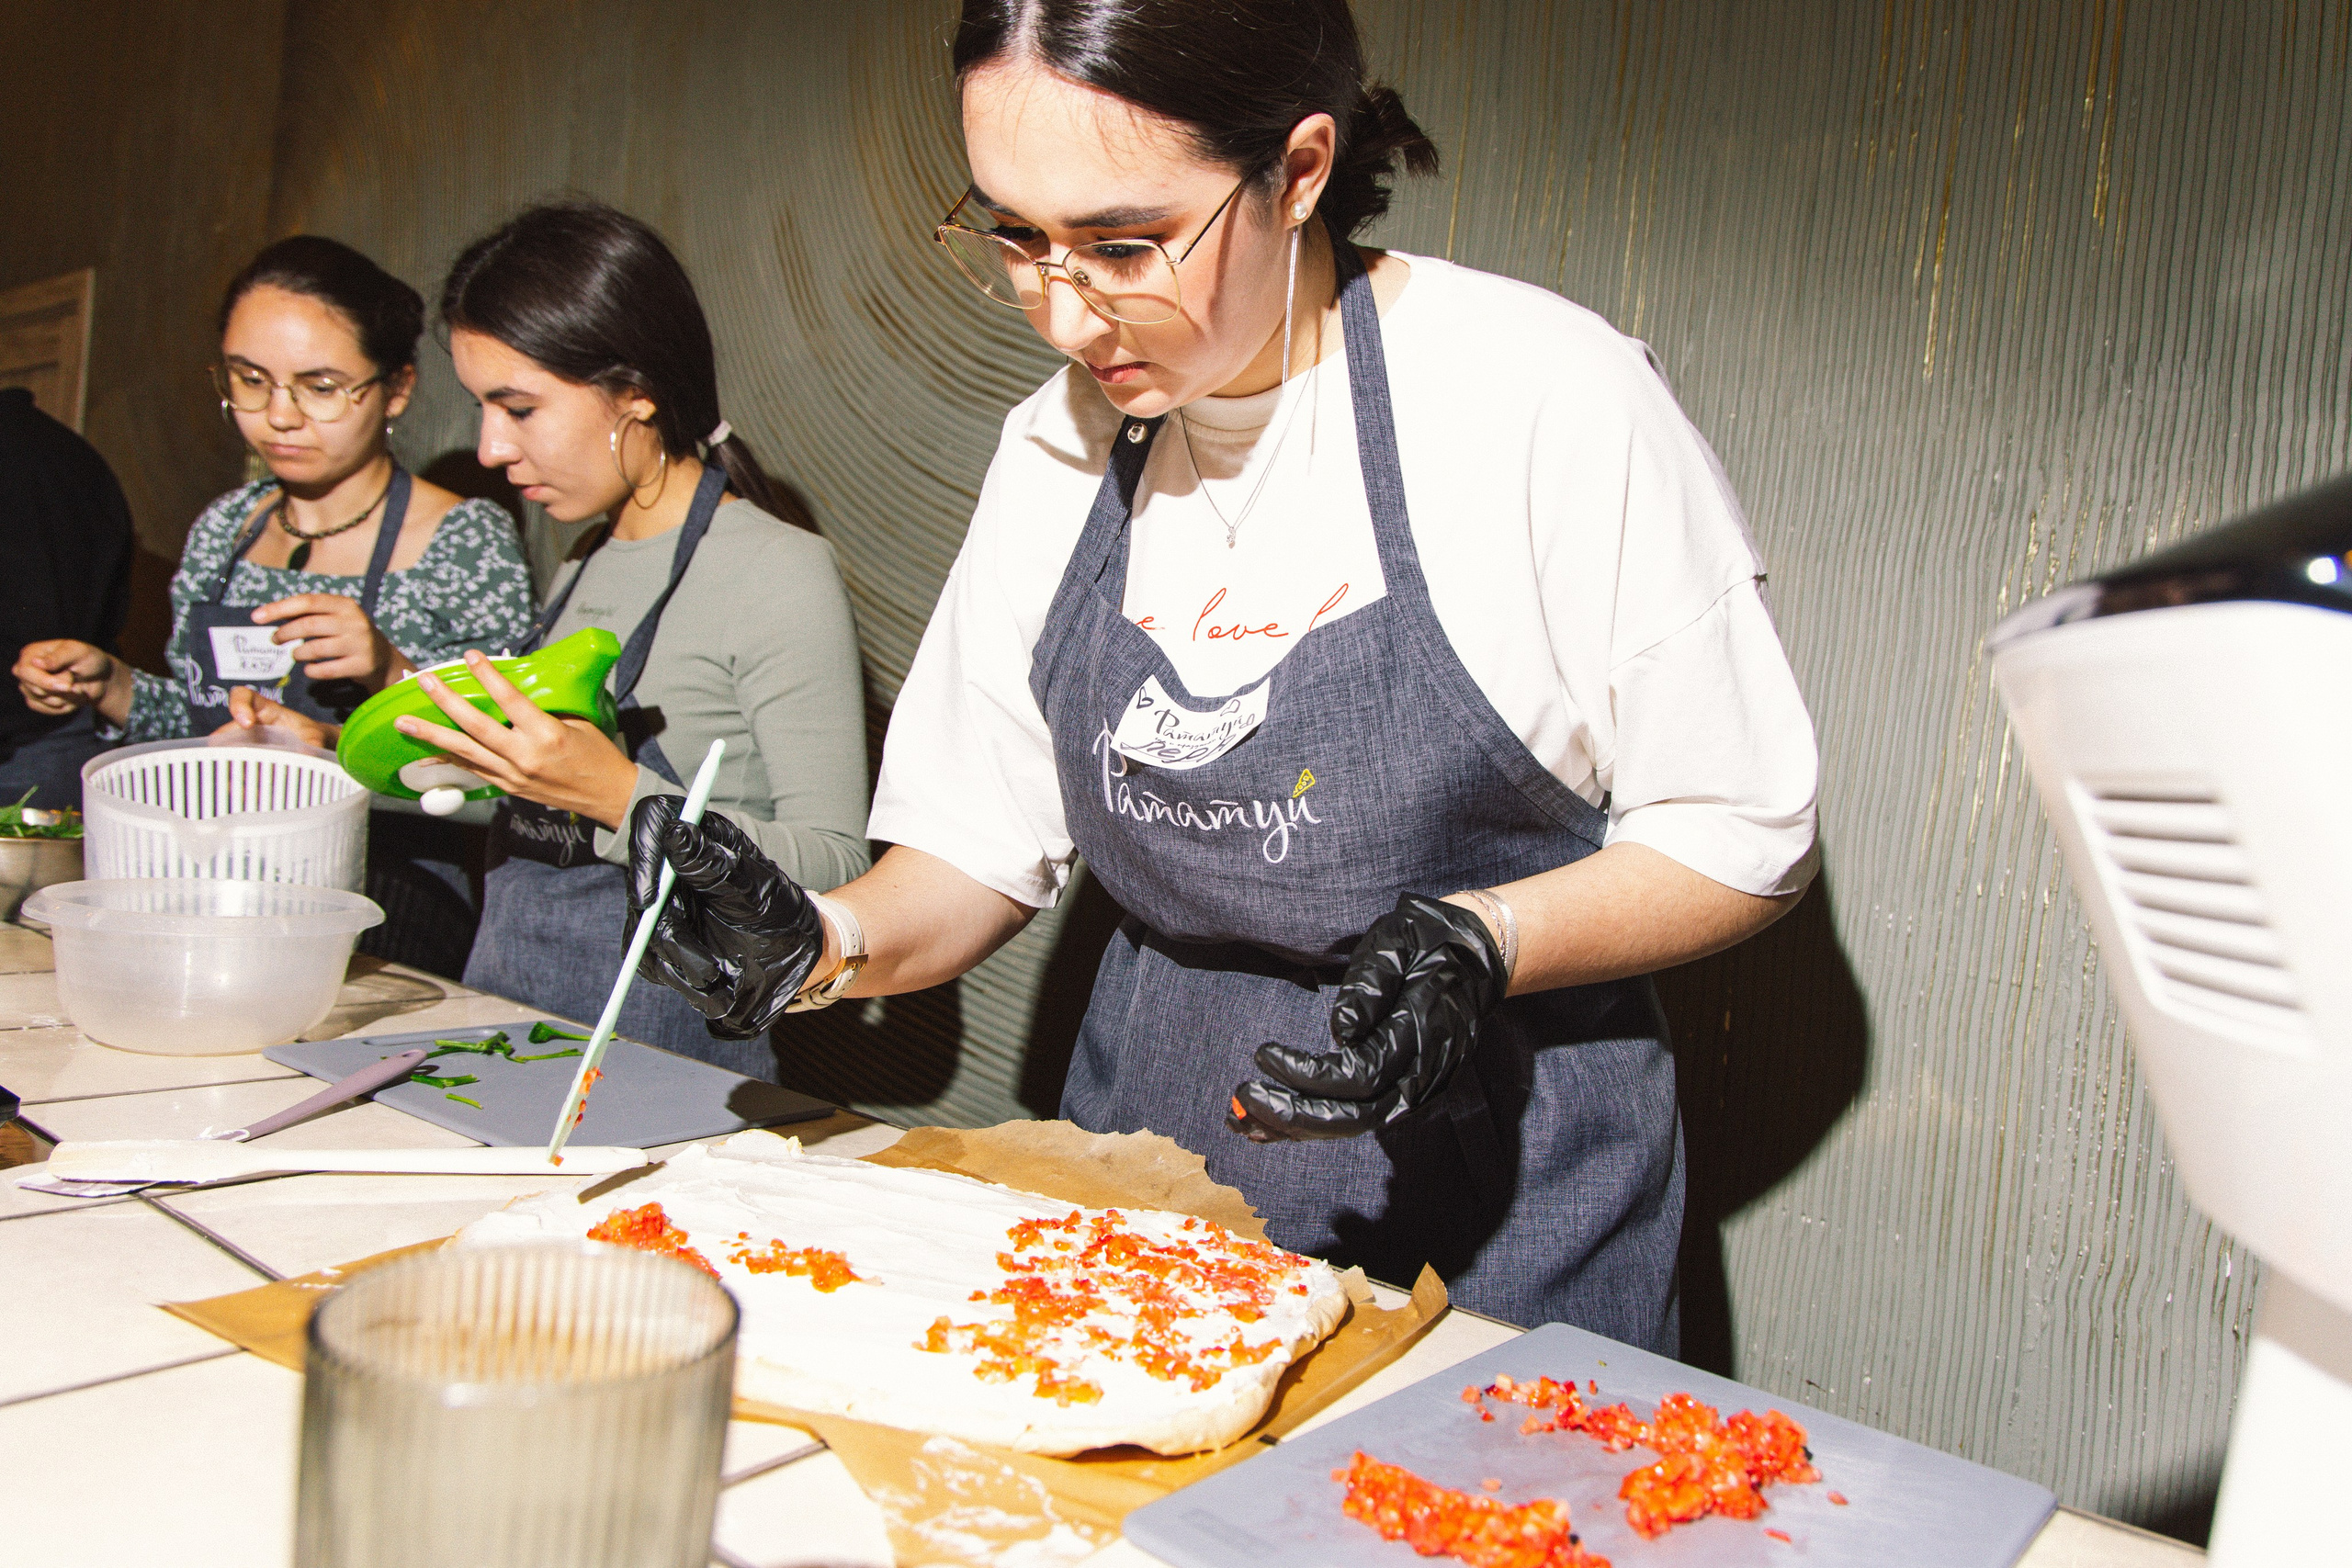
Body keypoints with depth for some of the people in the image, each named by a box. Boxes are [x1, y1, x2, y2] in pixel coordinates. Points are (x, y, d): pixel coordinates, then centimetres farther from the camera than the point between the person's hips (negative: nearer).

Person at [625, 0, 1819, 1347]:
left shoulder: (1550, 401, -15)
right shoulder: (1058, 448, 1)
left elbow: (1749, 840, -9)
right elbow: (987, 842, 6)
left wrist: (1479, 944, -24)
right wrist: (826, 947, -13)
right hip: (1149, 1149, 4)